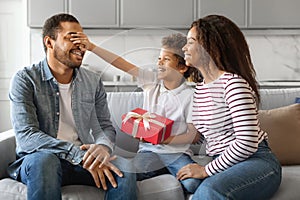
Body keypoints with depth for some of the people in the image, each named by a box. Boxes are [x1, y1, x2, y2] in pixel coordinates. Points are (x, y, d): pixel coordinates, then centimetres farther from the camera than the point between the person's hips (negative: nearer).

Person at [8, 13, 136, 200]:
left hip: (82, 157, 3)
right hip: (37, 160, -3)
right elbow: (26, 136, -17)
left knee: (124, 166, -26)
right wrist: (78, 154, -28)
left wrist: (103, 146, -19)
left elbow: (105, 126, 8)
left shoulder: (93, 82, 8)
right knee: (44, 159, -38)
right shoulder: (25, 79, -6)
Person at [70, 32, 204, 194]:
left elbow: (195, 136, -6)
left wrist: (163, 139, -18)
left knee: (194, 184, -31)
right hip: (149, 150, 3)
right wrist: (91, 47, -11)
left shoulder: (189, 96, -7)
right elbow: (122, 64, -3)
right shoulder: (152, 79, 3)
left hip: (177, 151, -3)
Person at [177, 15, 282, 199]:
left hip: (257, 162, -7)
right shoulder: (200, 88, 13)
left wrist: (206, 170, -14)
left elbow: (247, 143, -20)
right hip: (224, 166, 7)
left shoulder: (233, 82, -14)